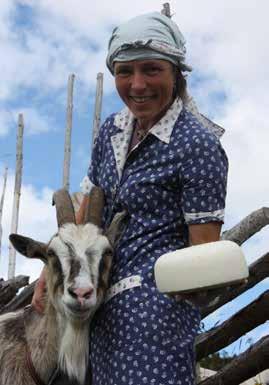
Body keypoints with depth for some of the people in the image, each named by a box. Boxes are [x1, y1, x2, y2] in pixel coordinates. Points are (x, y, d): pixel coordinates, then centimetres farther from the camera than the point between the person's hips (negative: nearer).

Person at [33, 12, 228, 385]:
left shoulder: (197, 144, -14)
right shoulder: (112, 130, 9)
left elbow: (204, 248, -12)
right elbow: (87, 209, 15)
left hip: (156, 302, -7)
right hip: (105, 302, 7)